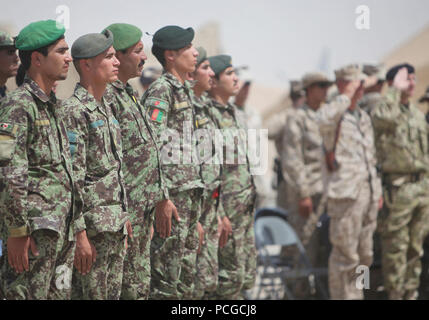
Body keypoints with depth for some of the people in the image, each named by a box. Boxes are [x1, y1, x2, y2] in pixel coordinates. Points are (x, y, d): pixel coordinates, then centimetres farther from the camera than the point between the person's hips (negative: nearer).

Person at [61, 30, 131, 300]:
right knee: (90, 295, -5)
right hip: (92, 227, -9)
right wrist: (80, 234, -20)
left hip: (115, 227, 9)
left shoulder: (107, 108, 16)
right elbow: (72, 180, -18)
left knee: (113, 294, 11)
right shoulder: (74, 111, -13)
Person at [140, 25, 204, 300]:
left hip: (190, 193, 9)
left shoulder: (185, 91, 18)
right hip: (172, 194, -9)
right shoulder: (160, 92, -10)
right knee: (166, 280, -7)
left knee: (187, 281, 12)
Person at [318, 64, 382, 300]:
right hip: (345, 193, -8)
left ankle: (355, 294, 24)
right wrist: (346, 95, -23)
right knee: (345, 254, -7)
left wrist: (377, 190, 21)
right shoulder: (332, 112, -6)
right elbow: (325, 120, -34)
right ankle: (343, 296, 0)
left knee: (365, 254, 13)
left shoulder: (364, 117, 19)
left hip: (367, 193, 8)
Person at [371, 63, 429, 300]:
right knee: (395, 248, -5)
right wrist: (396, 90, -22)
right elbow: (383, 118, -35)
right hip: (397, 188, -7)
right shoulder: (382, 109, -7)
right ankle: (395, 295, 0)